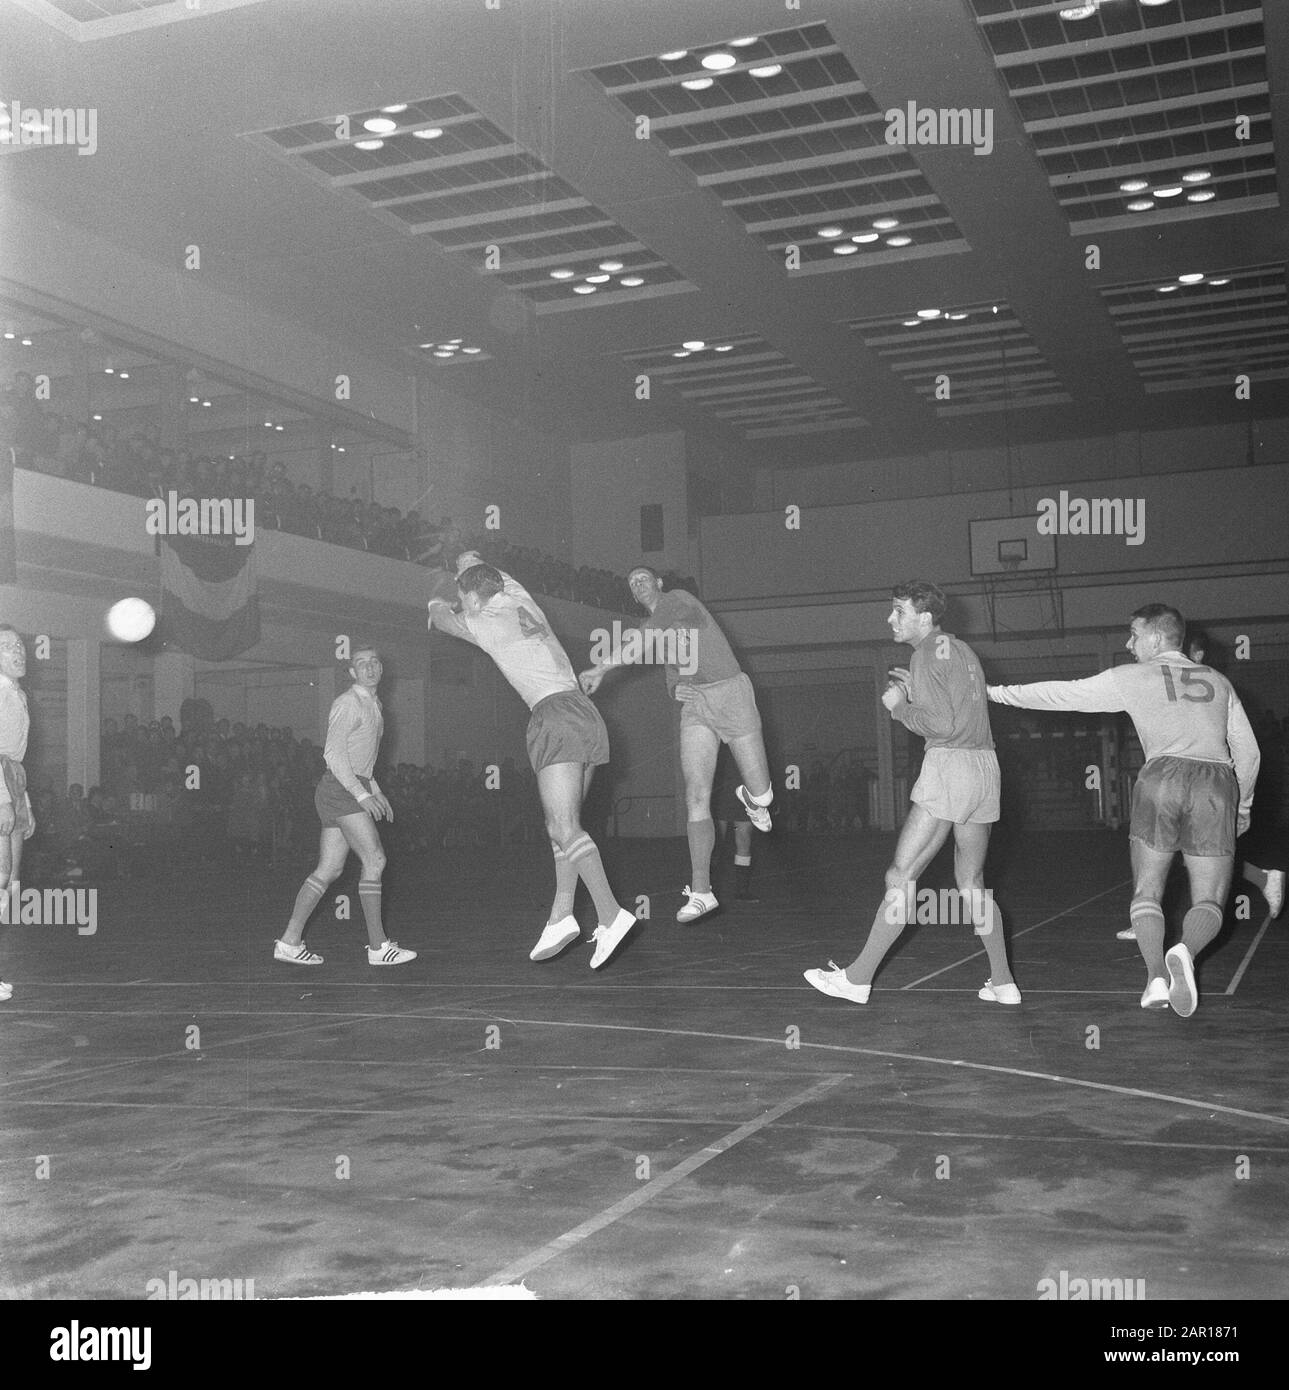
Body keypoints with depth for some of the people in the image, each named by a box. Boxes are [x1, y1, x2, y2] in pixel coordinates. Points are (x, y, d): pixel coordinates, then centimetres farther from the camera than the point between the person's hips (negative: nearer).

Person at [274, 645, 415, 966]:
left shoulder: (372, 705, 19)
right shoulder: (347, 704, -11)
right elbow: (333, 754, -18)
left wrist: (376, 790, 24)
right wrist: (362, 794, -23)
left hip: (355, 788, 9)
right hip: (340, 789, -9)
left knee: (328, 870, 7)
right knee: (375, 859, -13)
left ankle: (289, 942, 9)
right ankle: (378, 946, -11)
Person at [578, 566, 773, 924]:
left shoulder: (677, 598, -4)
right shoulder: (650, 626, 19)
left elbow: (642, 641, -20)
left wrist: (601, 668, -23)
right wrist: (675, 689, 2)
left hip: (731, 694, -5)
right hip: (695, 707, 5)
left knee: (762, 796, -5)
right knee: (696, 797, -13)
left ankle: (751, 797, 34)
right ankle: (700, 891, -14)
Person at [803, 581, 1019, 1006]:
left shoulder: (928, 654, -7)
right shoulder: (962, 649, 19)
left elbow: (941, 725, -15)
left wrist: (899, 705, -1)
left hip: (949, 765, -9)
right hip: (985, 766, 9)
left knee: (901, 876, -5)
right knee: (971, 884, 15)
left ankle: (858, 978, -2)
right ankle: (1003, 983, 13)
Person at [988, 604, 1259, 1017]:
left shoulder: (1132, 678, 13)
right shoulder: (1218, 681, 22)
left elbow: (1063, 694, 16)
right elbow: (1248, 751, 21)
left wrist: (998, 693, 27)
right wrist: (1242, 806, 34)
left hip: (1163, 777, -2)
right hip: (1218, 782, 2)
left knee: (1146, 893, 10)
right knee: (1208, 902, 6)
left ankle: (1155, 975, -12)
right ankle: (1185, 953, -25)